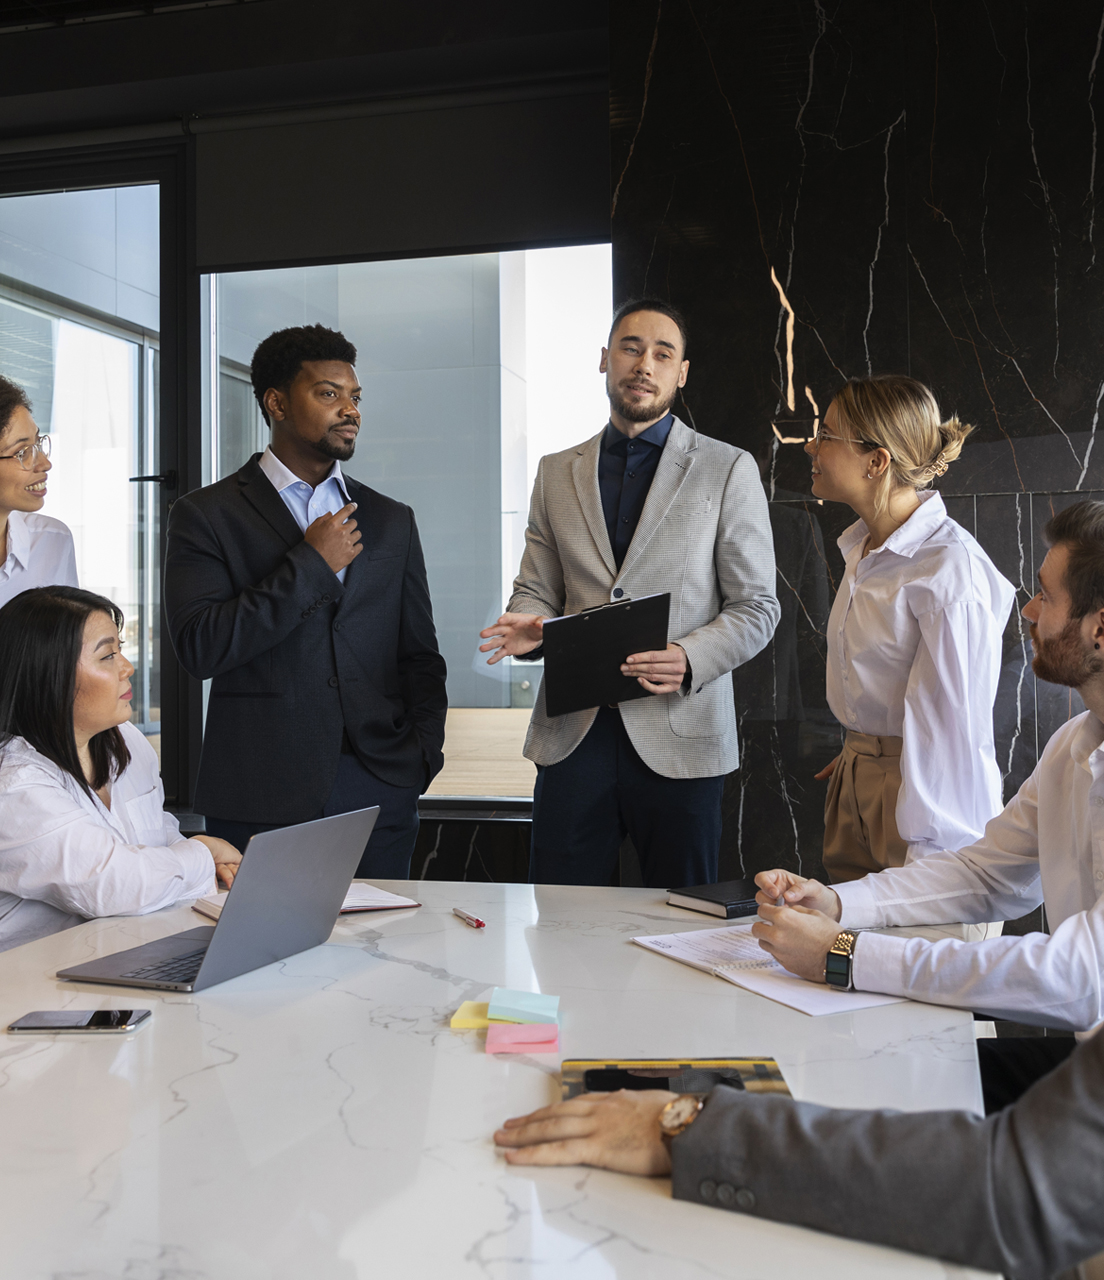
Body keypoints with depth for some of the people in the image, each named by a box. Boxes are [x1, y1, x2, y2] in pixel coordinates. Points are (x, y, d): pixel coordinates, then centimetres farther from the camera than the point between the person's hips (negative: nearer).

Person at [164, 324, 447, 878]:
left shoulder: (392, 521, 15)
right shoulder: (205, 515, 2)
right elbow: (200, 648, -11)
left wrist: (424, 748, 0)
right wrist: (311, 564, -11)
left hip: (380, 790, 3)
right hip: (261, 799, -3)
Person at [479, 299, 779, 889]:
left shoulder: (729, 470, 4)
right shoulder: (556, 472, 13)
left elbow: (755, 606, 2)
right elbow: (536, 589, 15)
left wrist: (690, 658, -17)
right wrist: (527, 625, -9)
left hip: (680, 734, -2)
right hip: (573, 731, 3)